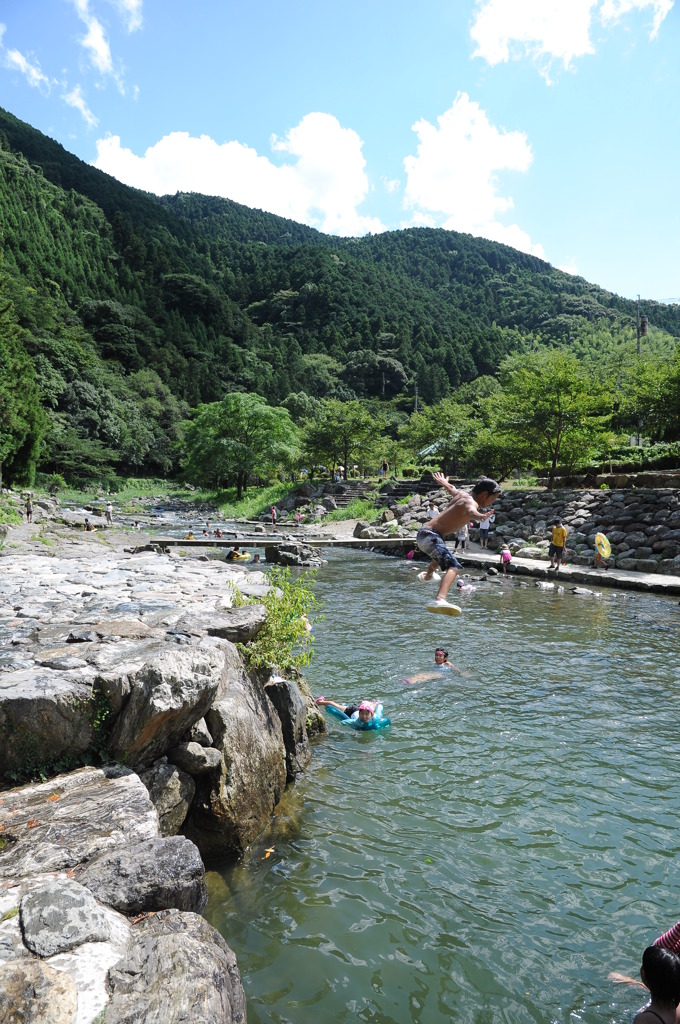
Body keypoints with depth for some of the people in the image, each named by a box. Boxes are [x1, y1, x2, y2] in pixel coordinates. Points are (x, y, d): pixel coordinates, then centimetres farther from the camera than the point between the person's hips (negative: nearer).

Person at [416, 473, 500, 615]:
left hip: (423, 534, 11)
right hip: (430, 536, -11)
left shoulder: (462, 494, 12)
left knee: (442, 555, 41)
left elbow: (451, 488, 35)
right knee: (454, 566, -28)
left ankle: (427, 574, 72)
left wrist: (442, 481, 57)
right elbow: (470, 511, -41)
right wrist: (480, 516, -63)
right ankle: (439, 600, -51)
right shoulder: (471, 501, -16)